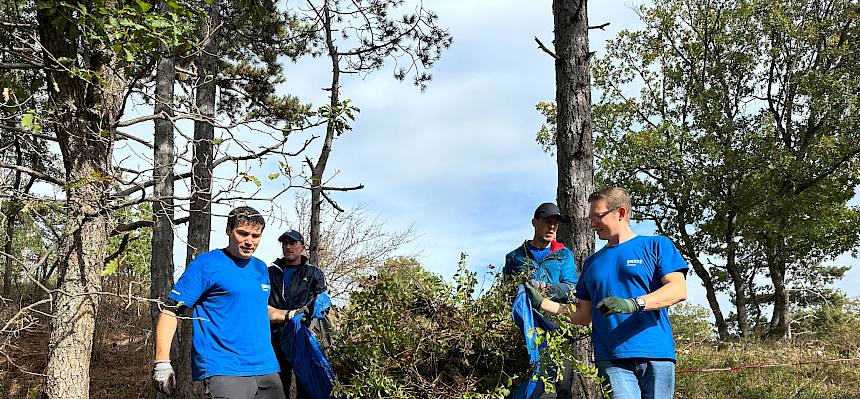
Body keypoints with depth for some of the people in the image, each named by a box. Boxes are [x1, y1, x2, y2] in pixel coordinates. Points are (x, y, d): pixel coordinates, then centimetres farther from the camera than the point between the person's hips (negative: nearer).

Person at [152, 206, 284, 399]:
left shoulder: (260, 268, 16)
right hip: (222, 370, -7)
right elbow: (170, 310, -9)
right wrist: (162, 362, -17)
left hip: (266, 368, 7)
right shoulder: (206, 264, -4)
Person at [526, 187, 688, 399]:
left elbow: (679, 289, -6)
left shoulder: (656, 245, 9)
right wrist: (542, 302, 8)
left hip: (656, 355, -2)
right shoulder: (592, 262, 21)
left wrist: (633, 304, -20)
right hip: (612, 359, 2)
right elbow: (583, 316, 20)